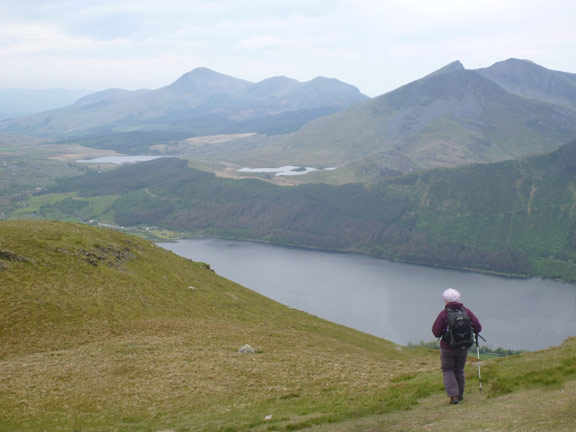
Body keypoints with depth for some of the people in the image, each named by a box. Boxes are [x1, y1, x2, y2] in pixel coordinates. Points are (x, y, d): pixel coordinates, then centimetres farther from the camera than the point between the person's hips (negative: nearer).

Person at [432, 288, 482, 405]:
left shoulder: (443, 314, -16)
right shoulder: (466, 311, -7)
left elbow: (436, 333, -15)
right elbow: (478, 328, -7)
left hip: (447, 348, -3)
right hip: (463, 347, 3)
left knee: (447, 370, 13)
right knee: (459, 370, 22)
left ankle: (453, 396, 0)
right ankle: (460, 395, 31)